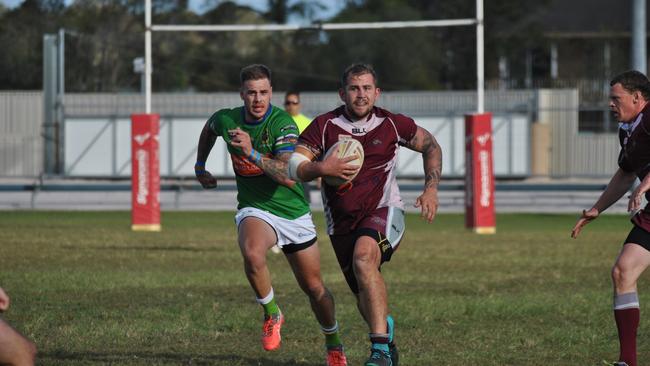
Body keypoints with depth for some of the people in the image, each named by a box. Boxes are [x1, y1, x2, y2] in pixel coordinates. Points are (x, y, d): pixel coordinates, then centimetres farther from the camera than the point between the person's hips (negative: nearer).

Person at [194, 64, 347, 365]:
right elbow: (209, 129, 20)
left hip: (293, 213, -1)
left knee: (314, 287, 9)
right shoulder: (226, 120, -8)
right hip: (255, 210, 1)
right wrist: (200, 166, 23)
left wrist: (252, 153, -40)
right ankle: (271, 314, -10)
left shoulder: (283, 123, -19)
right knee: (252, 253, -35)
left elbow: (289, 177, -31)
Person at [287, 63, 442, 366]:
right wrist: (322, 168, -28)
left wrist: (431, 188, 1)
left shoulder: (391, 124, -4)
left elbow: (430, 146, 12)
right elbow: (292, 167, -9)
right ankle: (386, 336, 39)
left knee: (364, 258, -33)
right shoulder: (324, 126, -5)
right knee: (365, 295, 9)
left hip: (383, 209, -3)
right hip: (342, 223, 3)